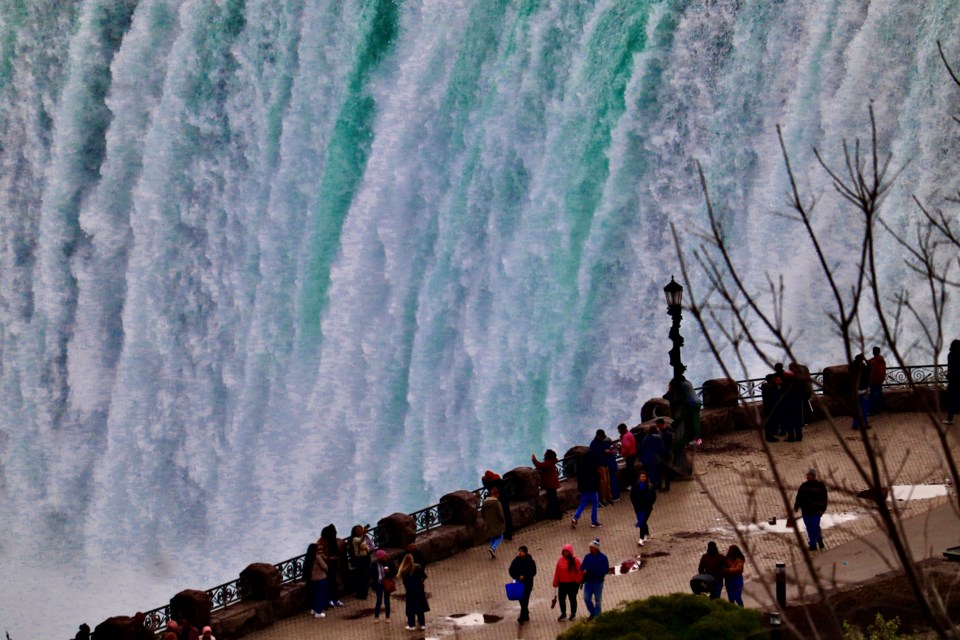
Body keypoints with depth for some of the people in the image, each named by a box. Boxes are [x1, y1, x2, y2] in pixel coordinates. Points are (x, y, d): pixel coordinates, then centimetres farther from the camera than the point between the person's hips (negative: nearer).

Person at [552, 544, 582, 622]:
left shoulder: (575, 561, -10)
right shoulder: (560, 561, 1)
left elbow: (580, 572, -9)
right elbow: (557, 572, 4)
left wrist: (577, 581, -14)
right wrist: (555, 583, 4)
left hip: (572, 584, -4)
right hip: (562, 583, 4)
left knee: (572, 599, 10)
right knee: (561, 598, 5)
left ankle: (573, 614, 26)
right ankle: (563, 614, 20)